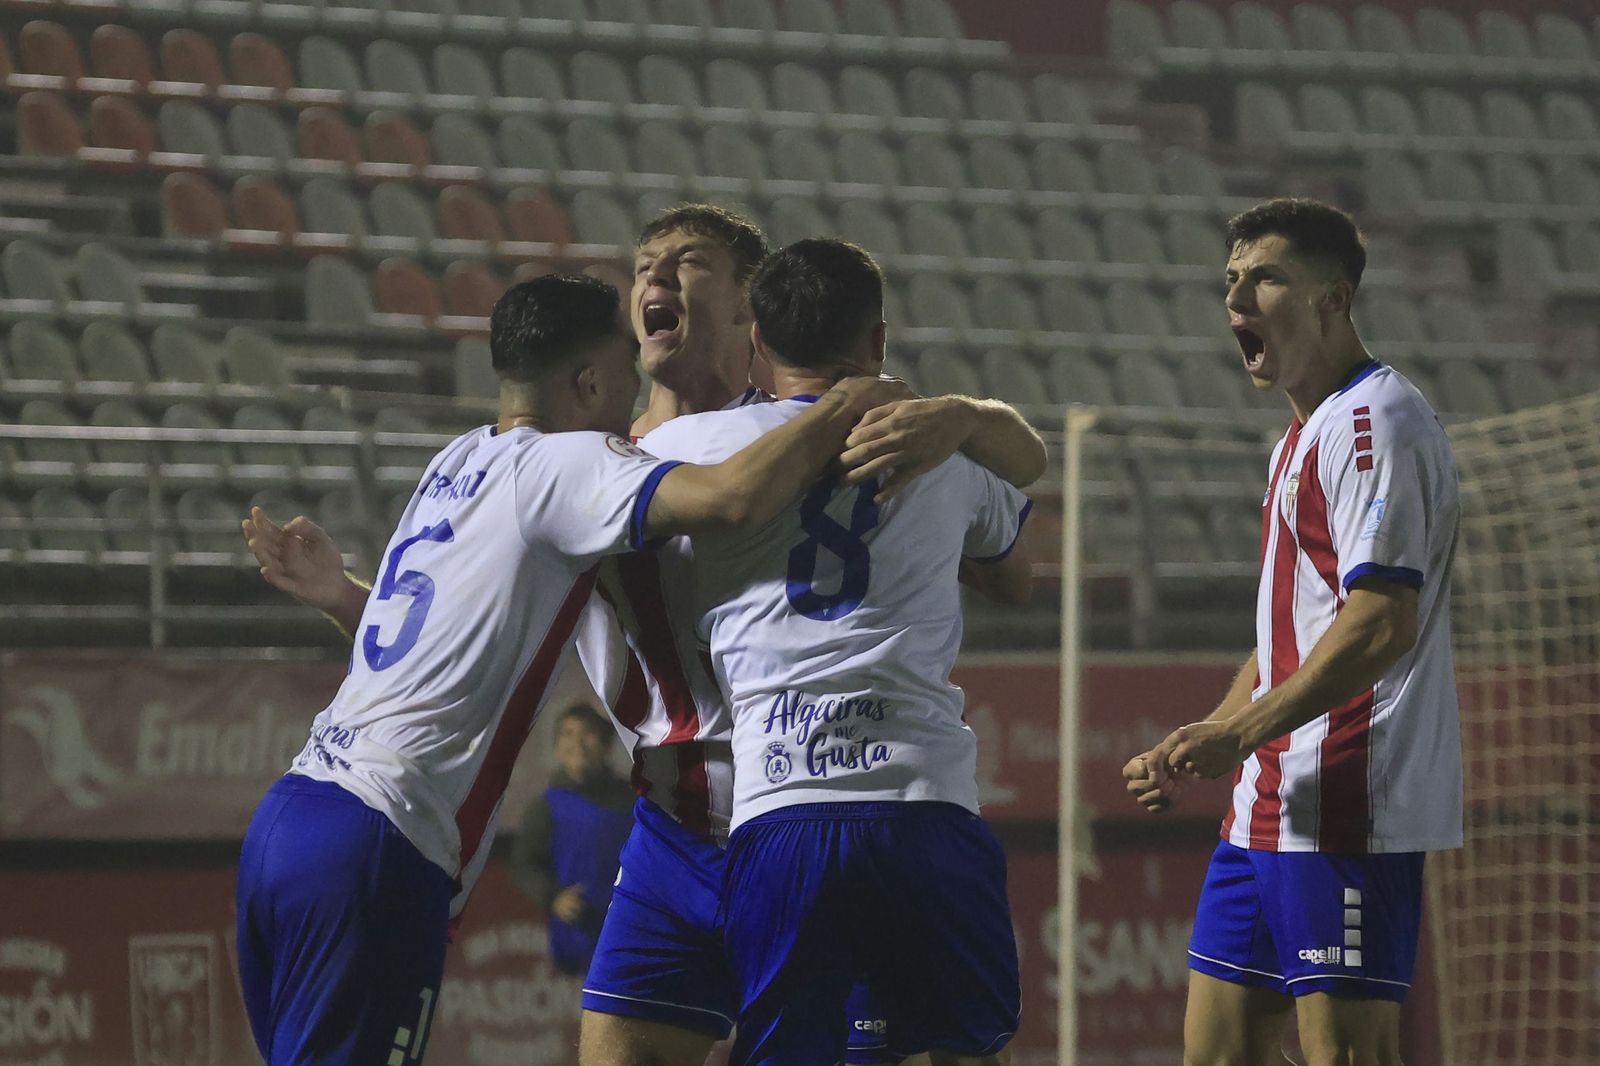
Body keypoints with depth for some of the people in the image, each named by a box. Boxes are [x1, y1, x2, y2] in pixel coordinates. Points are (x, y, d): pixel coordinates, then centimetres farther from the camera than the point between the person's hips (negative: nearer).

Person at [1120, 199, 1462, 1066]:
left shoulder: (1375, 423, -11)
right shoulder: (1303, 436, 21)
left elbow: (1383, 624, -21)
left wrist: (1241, 734, -23)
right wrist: (1193, 751, 19)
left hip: (1346, 809, -10)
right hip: (1266, 813, 10)